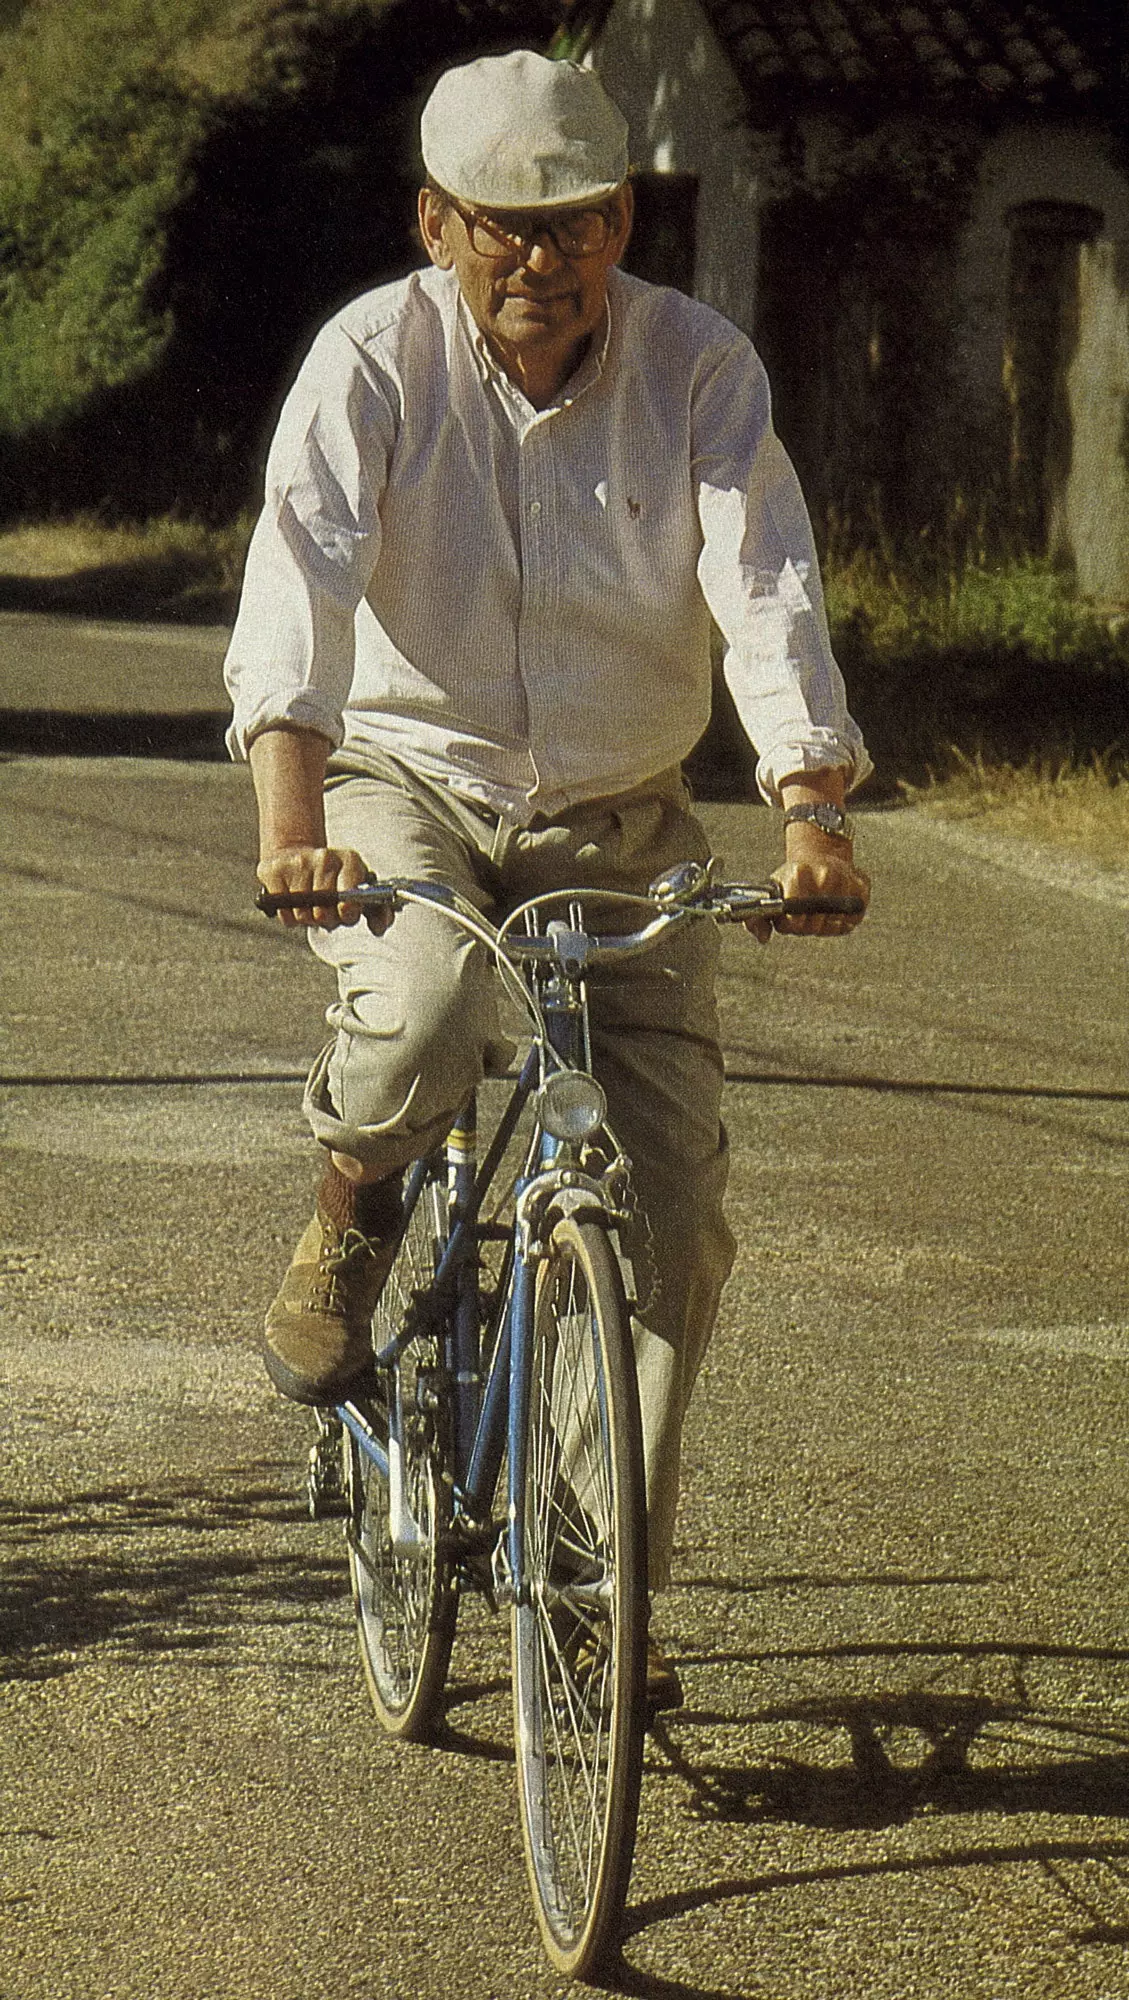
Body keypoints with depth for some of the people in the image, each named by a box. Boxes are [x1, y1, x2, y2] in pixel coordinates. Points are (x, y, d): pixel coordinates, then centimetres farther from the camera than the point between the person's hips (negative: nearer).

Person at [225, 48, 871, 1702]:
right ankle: (351, 1225, -3)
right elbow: (303, 568, -27)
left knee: (671, 1206, -6)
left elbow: (769, 587, -19)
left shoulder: (700, 368, -10)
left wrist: (814, 804, -36)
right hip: (403, 782, -2)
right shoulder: (373, 360, -14)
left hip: (620, 820, 2)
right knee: (422, 1007, -37)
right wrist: (290, 801, -44)